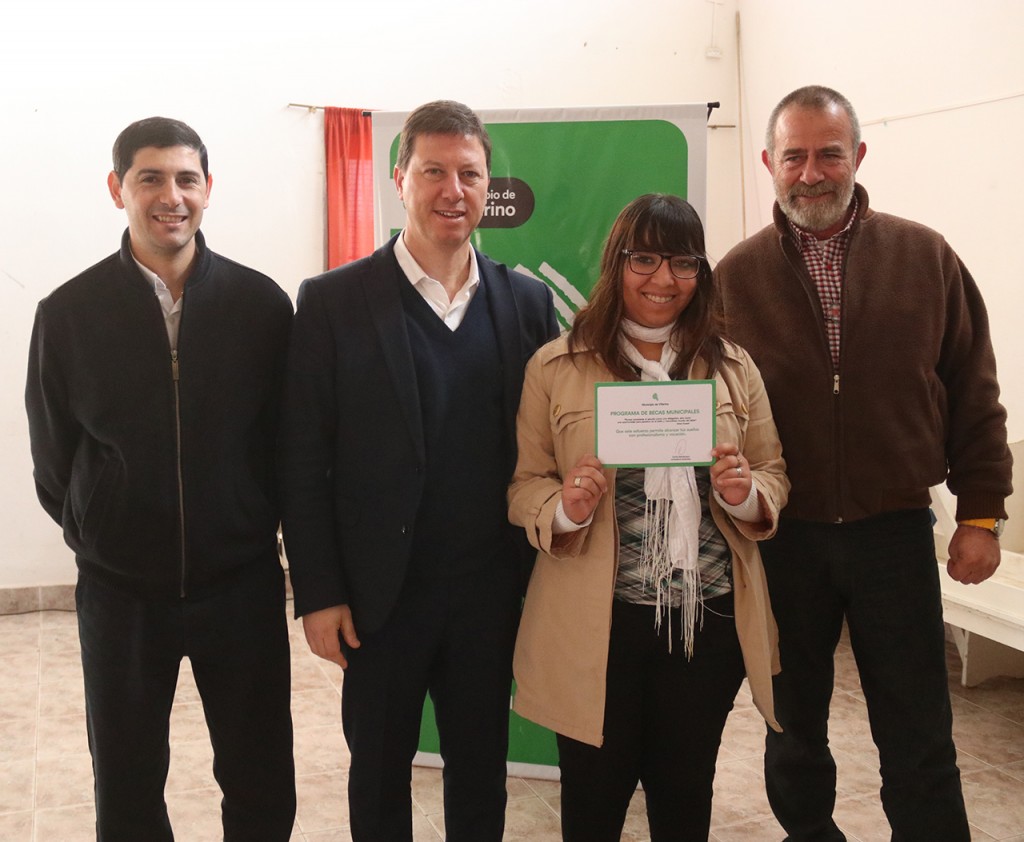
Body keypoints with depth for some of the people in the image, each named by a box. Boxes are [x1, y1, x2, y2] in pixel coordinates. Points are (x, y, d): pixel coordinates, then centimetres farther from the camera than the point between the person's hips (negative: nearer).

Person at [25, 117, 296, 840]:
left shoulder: (261, 304, -5)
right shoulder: (69, 312, -5)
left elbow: (289, 439, 3)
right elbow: (53, 457, 4)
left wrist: (256, 528, 6)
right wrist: (98, 534, 9)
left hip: (243, 583, 0)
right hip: (119, 590, 0)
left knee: (262, 782, 12)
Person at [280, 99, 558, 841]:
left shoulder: (528, 302, 2)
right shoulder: (334, 302, -7)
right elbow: (305, 462, -6)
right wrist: (318, 593, -8)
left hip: (491, 592, 2)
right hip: (381, 595, -2)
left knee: (482, 775, 17)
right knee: (379, 777, 15)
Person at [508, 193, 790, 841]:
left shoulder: (733, 367, 7)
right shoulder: (555, 367, -1)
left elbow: (775, 476, 11)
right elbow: (523, 483, 2)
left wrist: (747, 493, -11)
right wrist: (564, 509, -19)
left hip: (709, 618, 2)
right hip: (596, 623, -2)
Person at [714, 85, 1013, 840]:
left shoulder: (926, 258, -1)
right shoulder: (737, 276, -1)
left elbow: (974, 397, 2)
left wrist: (981, 513, 0)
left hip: (895, 531, -1)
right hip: (781, 536, 1)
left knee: (919, 739, 6)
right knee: (794, 725, 17)